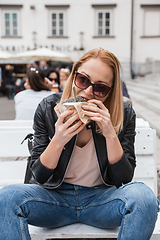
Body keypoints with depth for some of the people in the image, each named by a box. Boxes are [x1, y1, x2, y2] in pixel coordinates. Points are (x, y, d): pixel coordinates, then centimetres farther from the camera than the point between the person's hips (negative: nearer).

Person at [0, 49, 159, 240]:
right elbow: (39, 177, -7)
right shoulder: (48, 109, -8)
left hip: (101, 199, 1)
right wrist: (58, 140, -26)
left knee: (143, 196, -30)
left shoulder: (124, 115, -7)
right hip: (56, 197, 0)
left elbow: (124, 179, -10)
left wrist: (111, 134, -24)